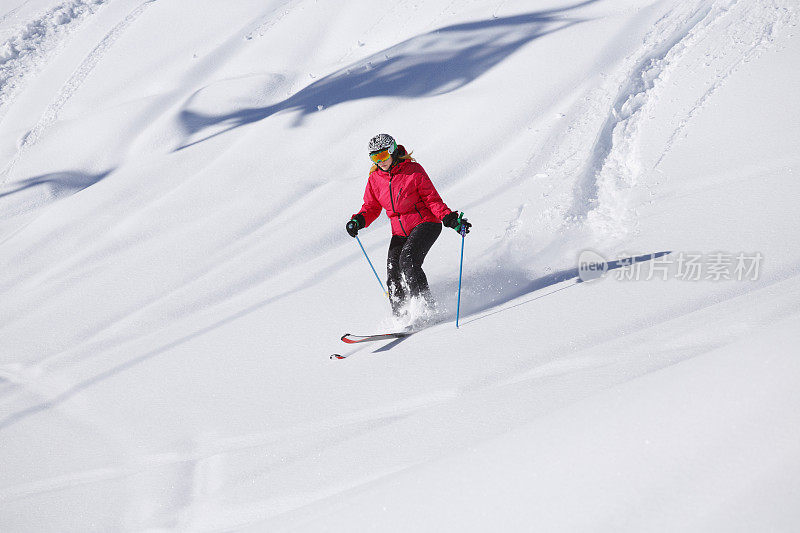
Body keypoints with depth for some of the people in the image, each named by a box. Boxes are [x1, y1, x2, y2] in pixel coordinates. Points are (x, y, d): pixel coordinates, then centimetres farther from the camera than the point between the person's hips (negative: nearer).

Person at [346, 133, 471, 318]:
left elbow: (432, 199, -6)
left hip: (425, 223, -5)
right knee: (394, 278, -8)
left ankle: (425, 305, -27)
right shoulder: (375, 179, 7)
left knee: (408, 259, -28)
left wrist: (449, 218, -19)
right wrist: (359, 220, -6)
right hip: (400, 232, 5)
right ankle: (401, 317, 0)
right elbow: (371, 207, 15)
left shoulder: (413, 170, -7)